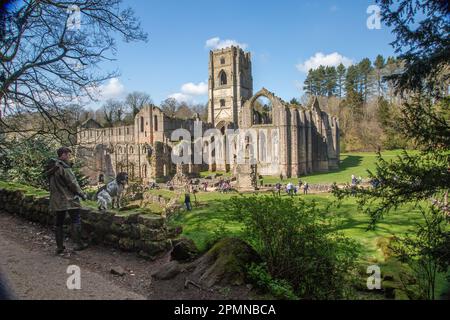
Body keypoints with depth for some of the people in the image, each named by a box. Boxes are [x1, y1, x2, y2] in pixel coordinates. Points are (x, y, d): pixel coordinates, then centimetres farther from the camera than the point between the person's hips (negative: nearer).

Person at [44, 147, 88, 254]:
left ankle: (59, 247, 17)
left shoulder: (50, 168, 11)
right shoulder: (64, 167, -16)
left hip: (56, 200, 8)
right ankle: (78, 244, 4)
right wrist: (82, 194, -5)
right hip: (68, 199, -8)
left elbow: (52, 184, 16)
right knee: (76, 221, 2)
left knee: (59, 223, 12)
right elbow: (72, 183, -16)